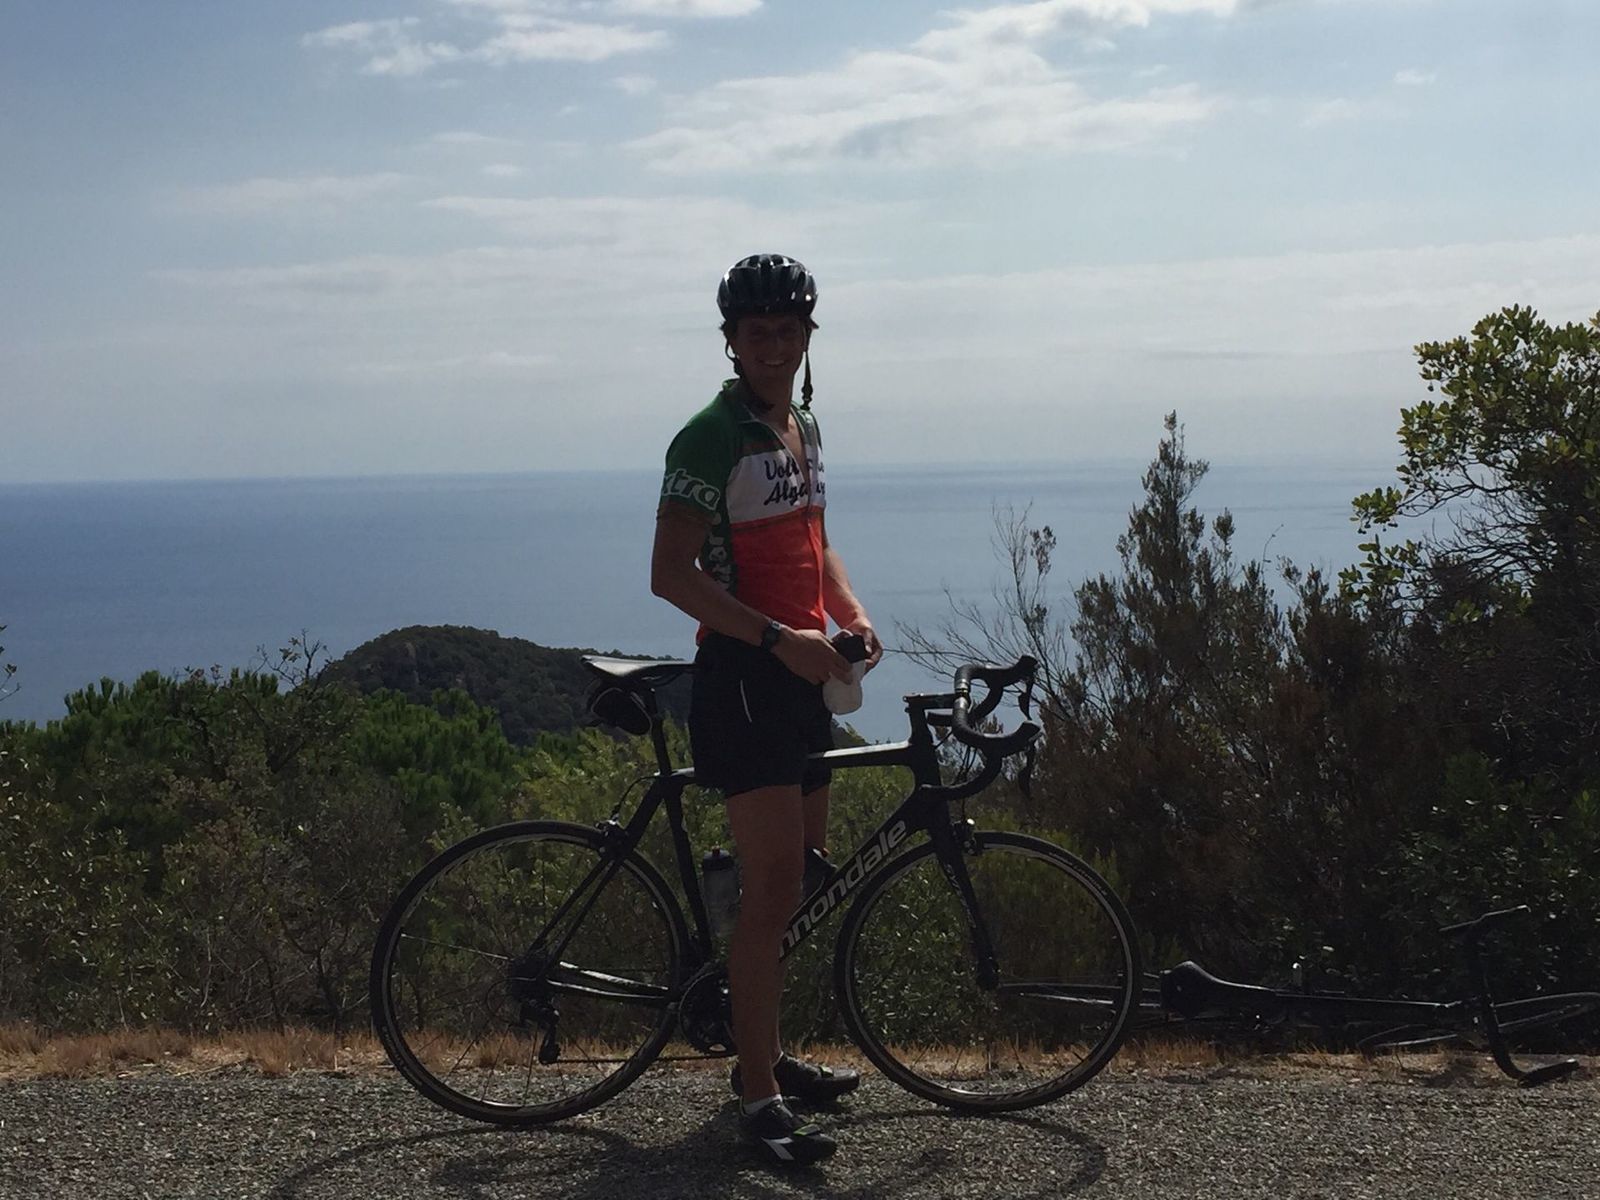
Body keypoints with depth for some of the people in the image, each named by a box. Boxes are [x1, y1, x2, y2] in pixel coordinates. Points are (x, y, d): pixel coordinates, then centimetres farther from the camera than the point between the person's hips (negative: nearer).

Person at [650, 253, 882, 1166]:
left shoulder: (804, 426, 14)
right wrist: (779, 637, -25)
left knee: (806, 878, 14)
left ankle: (767, 1052, 28)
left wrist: (852, 611, 6)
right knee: (775, 888, -12)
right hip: (742, 677, -9)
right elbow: (672, 574, -18)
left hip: (803, 675, 9)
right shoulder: (712, 437, -12)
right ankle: (761, 1098, -7)